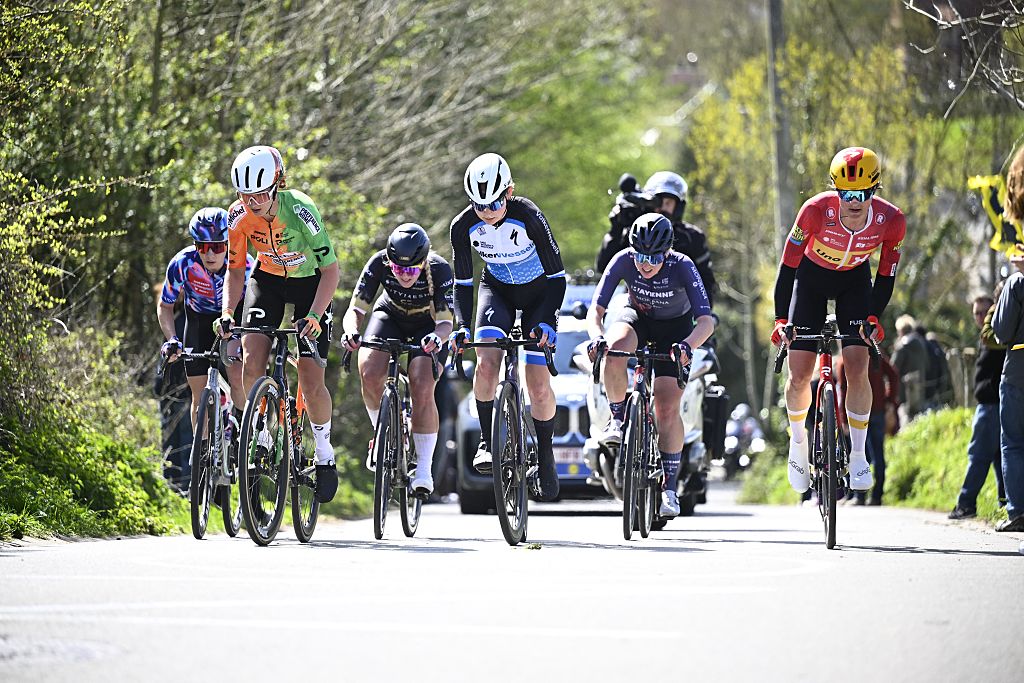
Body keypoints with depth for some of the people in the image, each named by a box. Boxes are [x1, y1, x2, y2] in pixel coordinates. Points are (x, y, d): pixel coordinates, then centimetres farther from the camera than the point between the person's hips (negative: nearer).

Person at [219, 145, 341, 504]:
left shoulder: (300, 210, -31)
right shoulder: (239, 215, -19)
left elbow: (331, 270, -25)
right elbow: (235, 269, -6)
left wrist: (313, 317, -37)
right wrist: (227, 312, -22)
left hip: (310, 282, -3)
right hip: (268, 280, 3)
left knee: (311, 381, -10)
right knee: (251, 364, -19)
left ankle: (325, 454, 12)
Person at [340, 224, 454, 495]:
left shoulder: (439, 270, -32)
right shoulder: (379, 264, -28)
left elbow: (445, 322, -34)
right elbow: (355, 310, -27)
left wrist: (438, 337, -57)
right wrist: (351, 331, -49)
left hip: (428, 327, -2)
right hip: (389, 317, 2)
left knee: (422, 390, -23)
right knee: (369, 373, -26)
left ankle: (424, 469, -12)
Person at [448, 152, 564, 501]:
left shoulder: (528, 217, -32)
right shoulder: (464, 225, -22)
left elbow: (557, 276, -25)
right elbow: (462, 283, -12)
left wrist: (547, 321, -36)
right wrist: (462, 325, -27)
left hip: (538, 292, -2)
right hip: (497, 290, 2)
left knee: (538, 384, -9)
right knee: (486, 362, -25)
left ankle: (545, 455, 13)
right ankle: (486, 441, -9)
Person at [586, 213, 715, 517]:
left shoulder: (682, 267, -31)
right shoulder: (623, 261, -26)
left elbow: (706, 320, -35)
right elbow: (596, 310, -27)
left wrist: (687, 345, -55)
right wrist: (596, 337, -48)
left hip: (675, 328, -1)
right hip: (637, 318, 1)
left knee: (667, 409, -12)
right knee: (615, 349, -36)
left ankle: (669, 488, -3)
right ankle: (618, 420, -16)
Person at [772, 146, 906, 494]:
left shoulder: (891, 220, -27)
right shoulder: (816, 211, -33)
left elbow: (887, 274, -11)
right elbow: (787, 265, -23)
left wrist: (874, 316, -19)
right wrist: (780, 319, -25)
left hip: (854, 280, 1)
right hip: (811, 277, -1)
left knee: (857, 369, -14)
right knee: (799, 375, -7)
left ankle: (858, 456, -2)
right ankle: (798, 441, 20)